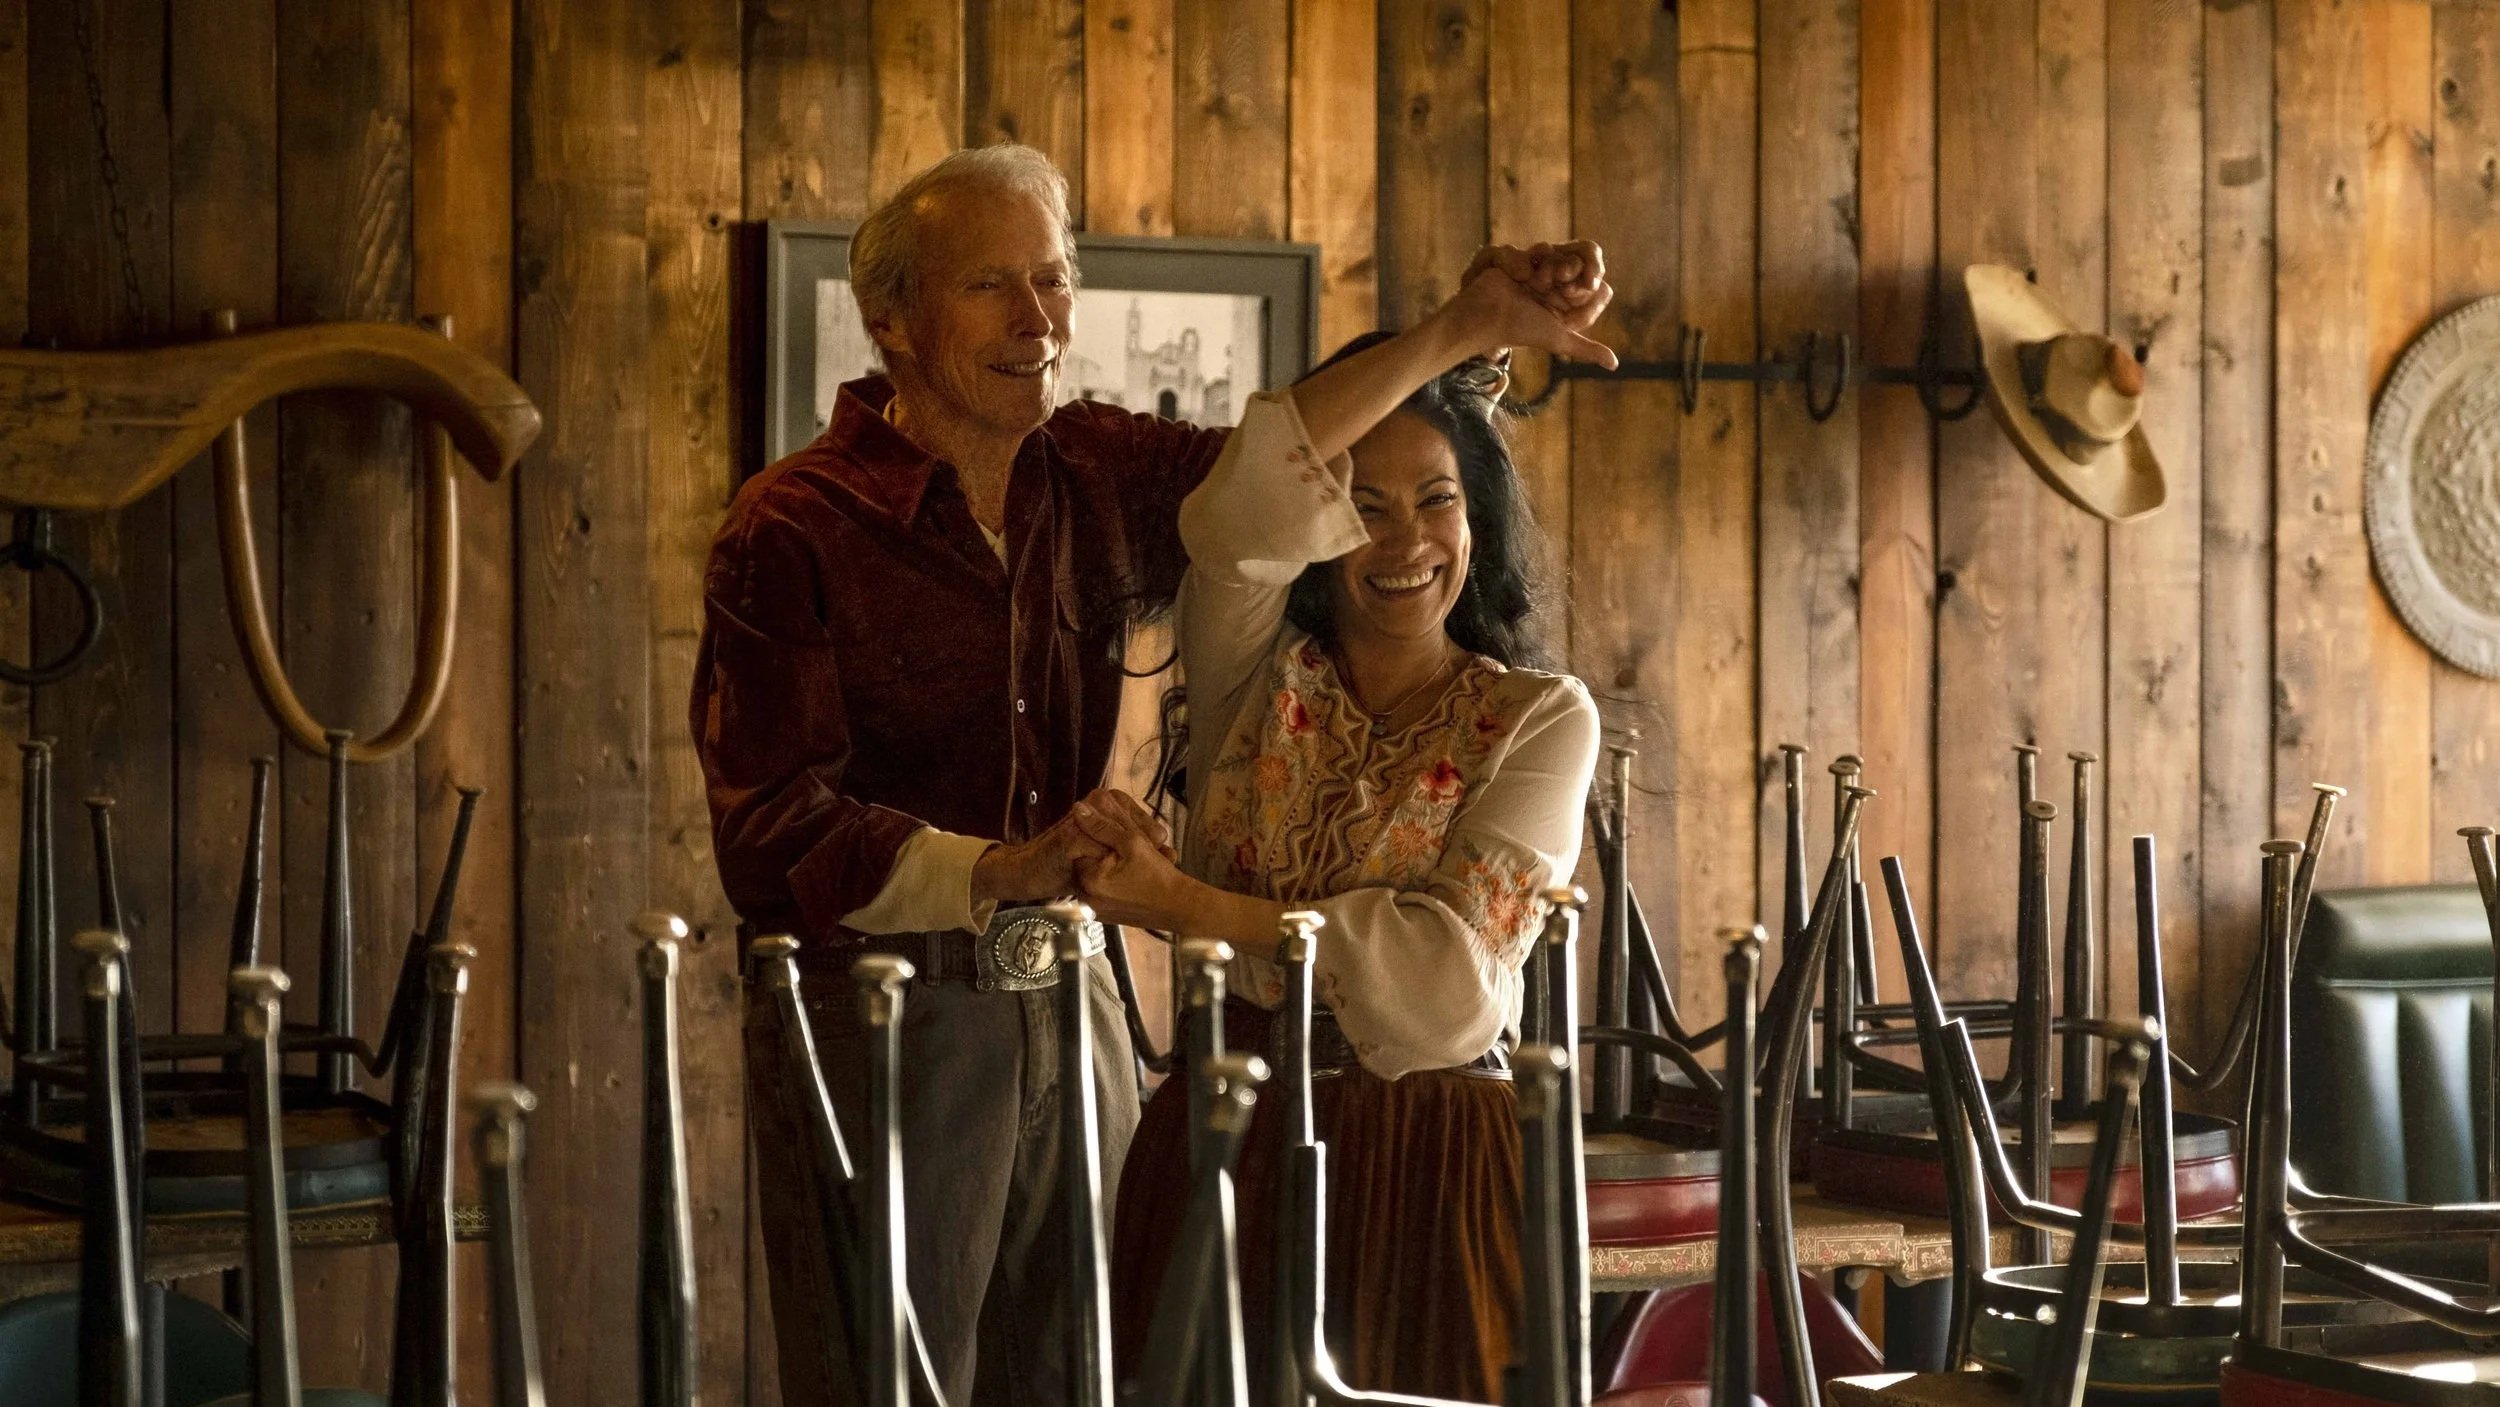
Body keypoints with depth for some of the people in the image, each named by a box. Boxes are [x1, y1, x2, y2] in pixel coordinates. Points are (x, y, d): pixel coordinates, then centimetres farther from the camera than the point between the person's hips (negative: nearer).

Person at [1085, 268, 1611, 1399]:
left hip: (1431, 1166, -1)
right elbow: (1247, 511, -16)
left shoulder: (1540, 719, 2)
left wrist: (1193, 908, -14)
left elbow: (1450, 976, -10)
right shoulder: (1253, 670, 6)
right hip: (1227, 1144, 1)